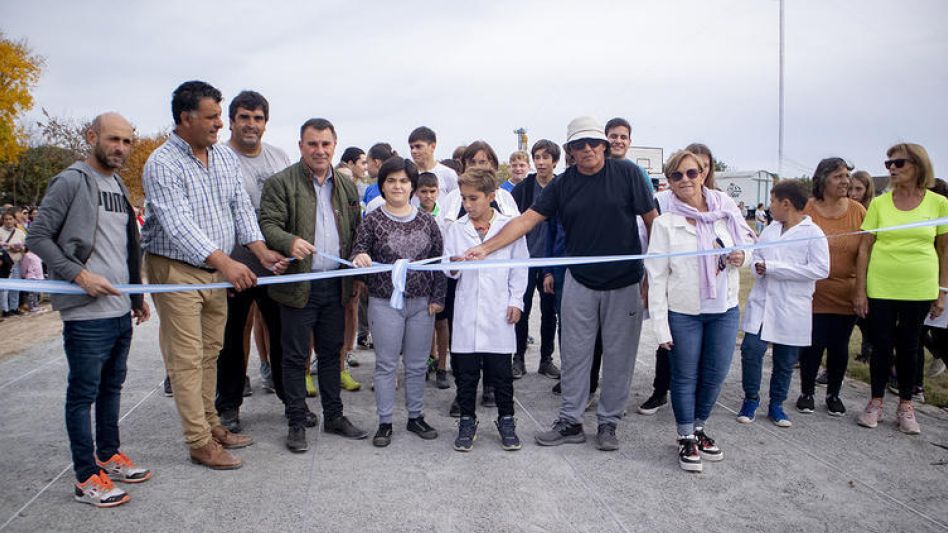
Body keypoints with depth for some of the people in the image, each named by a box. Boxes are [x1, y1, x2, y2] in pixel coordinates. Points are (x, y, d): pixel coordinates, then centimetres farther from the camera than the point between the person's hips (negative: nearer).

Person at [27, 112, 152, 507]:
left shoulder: (119, 187, 15)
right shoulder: (70, 182, -8)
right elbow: (37, 237, -10)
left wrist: (137, 295, 20)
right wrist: (80, 275, -19)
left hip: (121, 311, 8)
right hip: (87, 314, -8)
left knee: (112, 387, 17)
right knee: (83, 393, 1)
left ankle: (109, 456, 31)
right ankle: (87, 478, 10)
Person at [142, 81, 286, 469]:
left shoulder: (226, 157, 8)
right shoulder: (162, 164, -15)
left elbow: (241, 206, 8)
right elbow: (178, 225, -26)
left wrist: (260, 248, -8)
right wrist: (224, 262, -36)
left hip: (217, 270, 7)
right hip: (176, 270, -7)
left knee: (210, 352, 15)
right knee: (187, 359, -2)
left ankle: (211, 423, 27)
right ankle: (199, 442, 6)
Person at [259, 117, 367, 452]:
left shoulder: (346, 187, 12)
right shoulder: (281, 183, -5)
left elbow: (357, 232, 18)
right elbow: (267, 224, -12)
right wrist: (289, 242, -31)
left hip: (336, 284, 5)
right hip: (299, 285, -5)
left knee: (331, 352, 15)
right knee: (296, 356, 4)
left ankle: (334, 416, 27)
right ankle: (297, 423, 16)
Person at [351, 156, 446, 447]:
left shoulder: (427, 221, 3)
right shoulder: (373, 220, -3)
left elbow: (439, 260, 6)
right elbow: (359, 250, -4)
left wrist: (437, 297, 3)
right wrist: (359, 256, -29)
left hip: (422, 303, 2)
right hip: (385, 303, -2)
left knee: (417, 364, 12)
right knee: (386, 365, 5)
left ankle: (416, 416, 27)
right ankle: (385, 422, 17)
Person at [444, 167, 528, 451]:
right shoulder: (456, 228, 6)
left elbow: (519, 267, 6)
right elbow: (449, 271, 6)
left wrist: (516, 301, 0)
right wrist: (453, 267, -17)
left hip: (498, 313, -1)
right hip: (466, 313, 2)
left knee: (501, 371, 5)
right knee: (466, 371, 6)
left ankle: (506, 420, 22)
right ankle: (467, 420, 21)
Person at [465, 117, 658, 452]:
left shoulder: (627, 173, -5)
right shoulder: (563, 184, 1)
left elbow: (651, 221, -2)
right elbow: (528, 219, -4)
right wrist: (485, 247, -13)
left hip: (624, 283, -2)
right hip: (580, 282, 2)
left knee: (618, 356, 8)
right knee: (574, 355, 7)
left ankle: (608, 422, 24)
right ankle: (570, 421, 21)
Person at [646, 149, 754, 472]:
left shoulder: (726, 209, 0)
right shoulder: (665, 223, -8)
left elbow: (748, 241, 15)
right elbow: (656, 277, -9)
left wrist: (742, 256, -10)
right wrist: (660, 324, -13)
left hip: (724, 308, 3)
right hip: (684, 311, -3)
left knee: (716, 374, 12)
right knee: (685, 377, 7)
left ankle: (699, 429, 35)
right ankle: (686, 439, 25)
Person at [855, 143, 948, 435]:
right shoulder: (879, 204, 0)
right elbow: (864, 248, 0)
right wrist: (860, 291, -3)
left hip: (919, 290, 0)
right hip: (881, 288, 0)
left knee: (908, 347, 10)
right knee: (881, 345, 6)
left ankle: (906, 406, 25)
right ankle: (876, 402, 22)